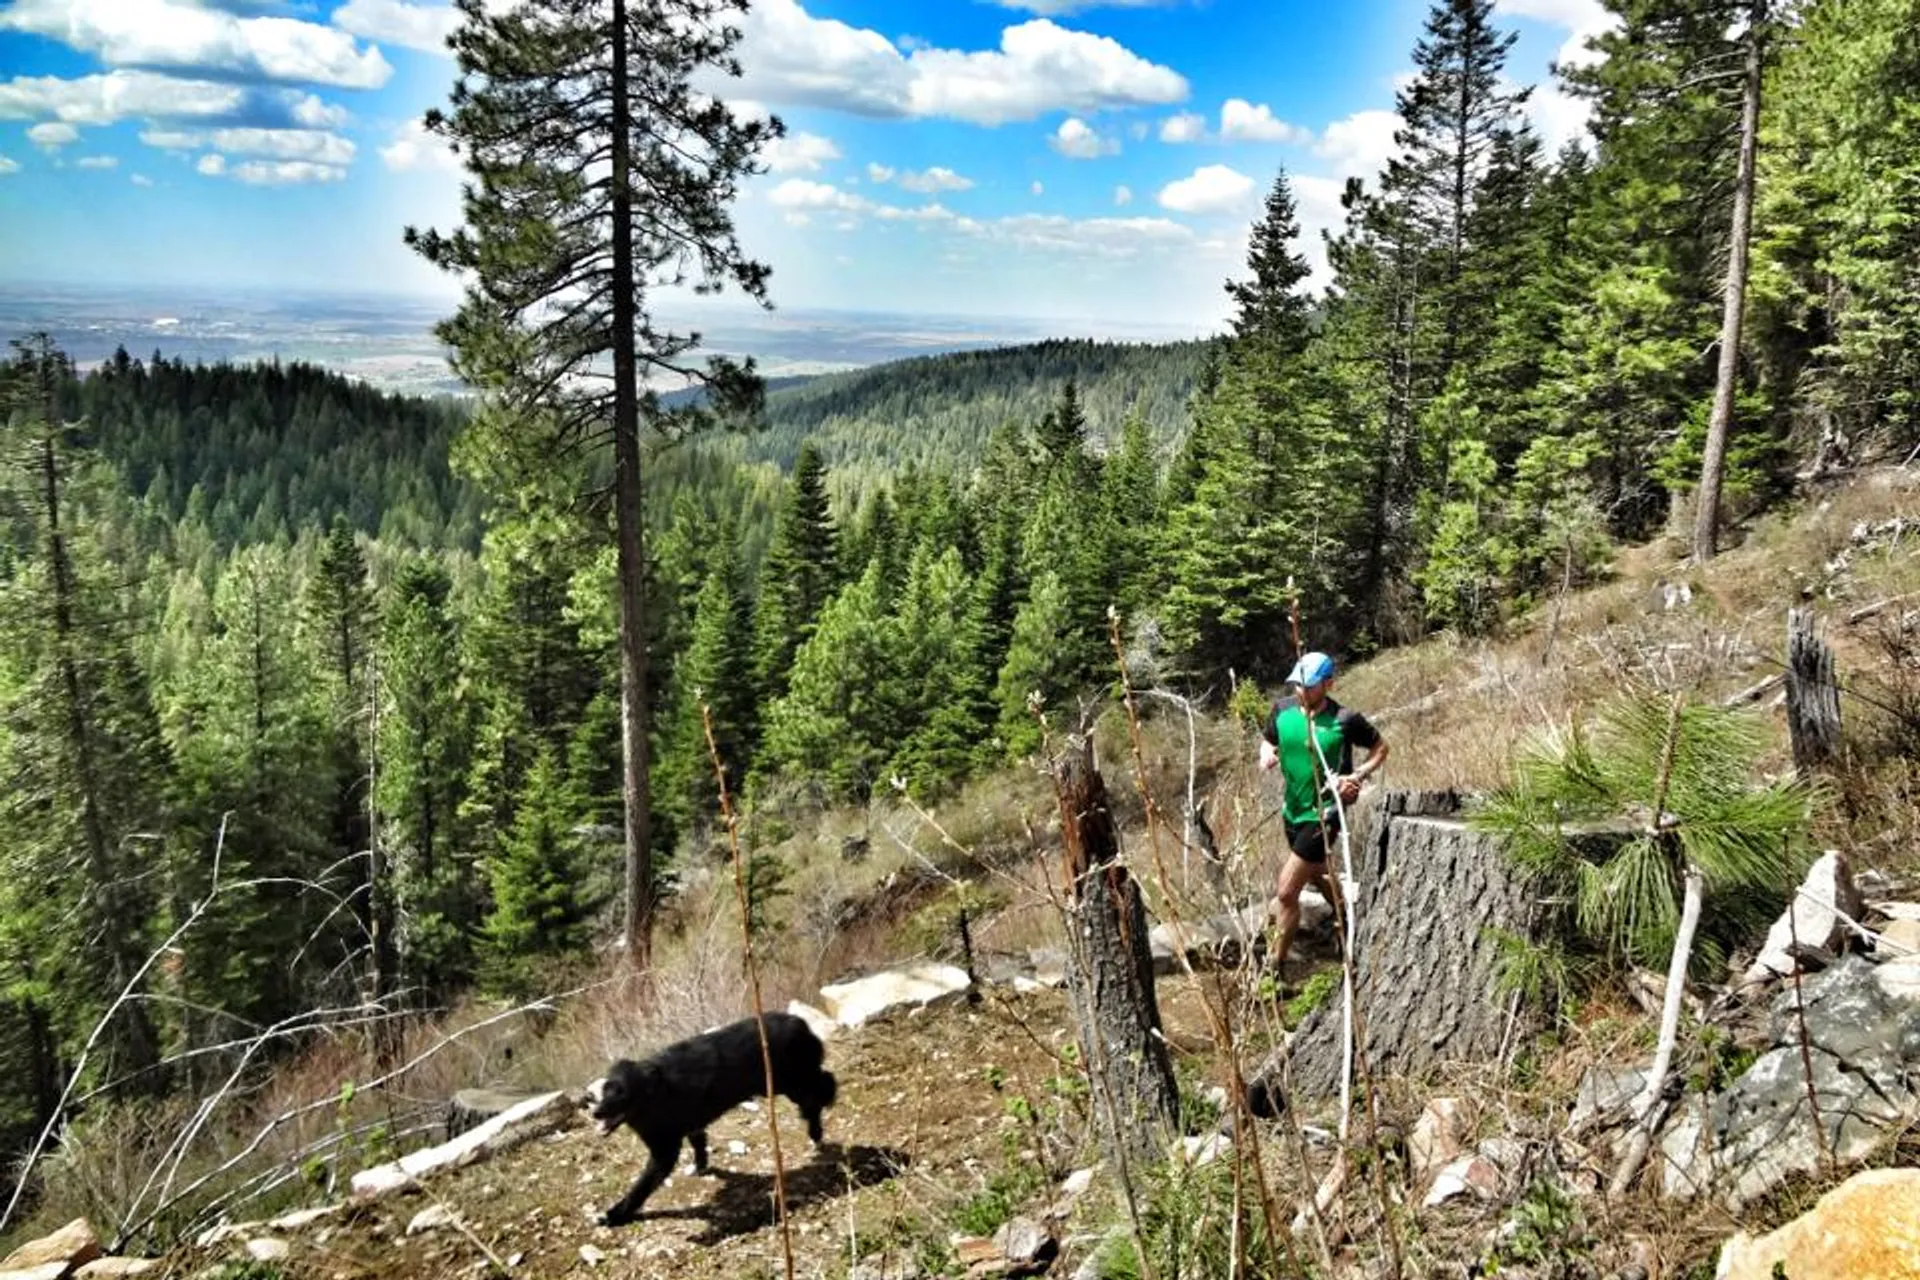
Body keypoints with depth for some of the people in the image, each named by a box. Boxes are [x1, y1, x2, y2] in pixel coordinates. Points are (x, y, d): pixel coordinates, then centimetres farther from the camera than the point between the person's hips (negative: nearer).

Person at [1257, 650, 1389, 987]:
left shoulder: (1345, 720, -19)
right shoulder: (1283, 710, -7)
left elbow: (1381, 748, -4)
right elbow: (1267, 741, 10)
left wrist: (1356, 777, -20)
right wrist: (1267, 754, -14)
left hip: (1323, 815, -6)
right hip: (1292, 810, 6)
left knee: (1286, 893, -9)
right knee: (1317, 874, 29)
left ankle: (1274, 967, 4)